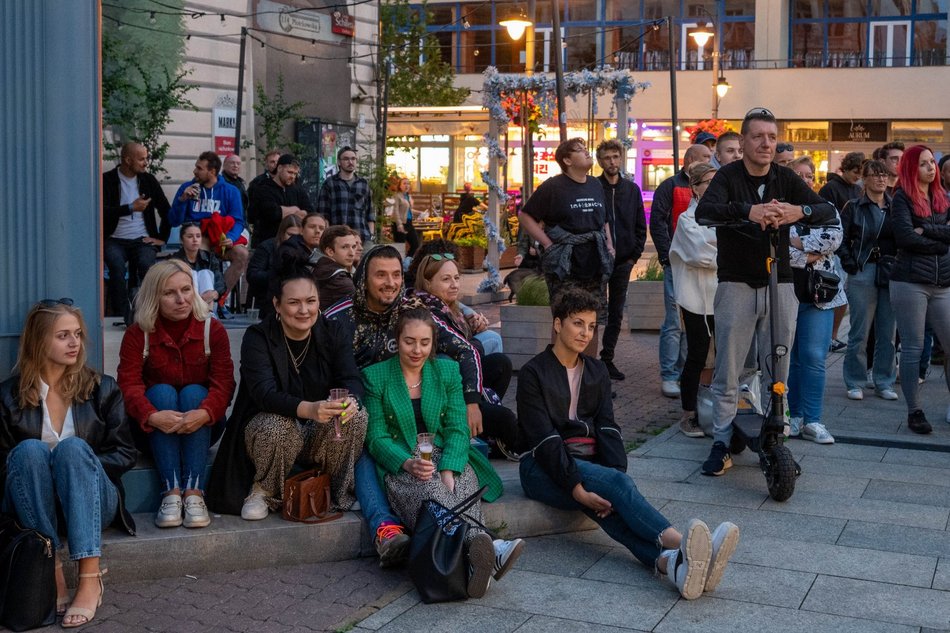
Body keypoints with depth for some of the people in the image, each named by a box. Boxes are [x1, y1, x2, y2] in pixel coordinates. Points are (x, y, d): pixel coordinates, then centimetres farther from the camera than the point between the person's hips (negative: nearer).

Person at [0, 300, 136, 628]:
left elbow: (125, 454, 3)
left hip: (91, 501, 0)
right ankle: (53, 570, -35)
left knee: (73, 447, -30)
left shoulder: (102, 388, 7)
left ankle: (90, 578, -41)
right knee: (30, 449, -29)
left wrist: (78, 466, -12)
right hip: (34, 507, 0)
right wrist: (41, 467, -16)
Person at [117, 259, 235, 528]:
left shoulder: (213, 329, -5)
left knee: (193, 392, -28)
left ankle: (194, 492, -38)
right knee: (162, 392, -28)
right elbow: (129, 385, -18)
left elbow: (224, 383, -16)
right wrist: (153, 417, -39)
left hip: (201, 428, 0)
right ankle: (171, 492, -38)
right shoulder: (137, 334, -6)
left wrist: (205, 413, -38)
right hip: (155, 432, 0)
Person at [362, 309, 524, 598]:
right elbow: (376, 437, 1)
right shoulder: (375, 376, 6)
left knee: (463, 487, -35)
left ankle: (475, 559, -64)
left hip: (448, 460, 3)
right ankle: (484, 546, -66)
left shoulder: (448, 370, 12)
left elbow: (458, 428, 4)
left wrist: (447, 471, -16)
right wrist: (408, 463, -20)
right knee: (429, 489, -38)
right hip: (399, 464, -3)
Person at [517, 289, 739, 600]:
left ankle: (669, 560, -62)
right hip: (544, 468, -4)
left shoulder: (596, 371, 17)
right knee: (614, 482, -34)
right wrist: (575, 487, -25)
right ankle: (680, 544, -58)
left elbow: (607, 428, 5)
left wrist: (618, 474, -15)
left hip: (590, 464, 4)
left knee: (608, 504, -32)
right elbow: (544, 437, -13)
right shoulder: (533, 373, -2)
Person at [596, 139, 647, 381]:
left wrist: (635, 254, 3)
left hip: (623, 261, 4)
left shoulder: (632, 189, 9)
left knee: (616, 313, 8)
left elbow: (640, 226, 12)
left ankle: (607, 359, 16)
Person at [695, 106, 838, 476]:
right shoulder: (729, 176, -4)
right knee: (727, 373, 0)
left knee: (778, 372, 9)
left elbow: (829, 213, -3)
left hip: (779, 286, 3)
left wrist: (800, 211, -26)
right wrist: (747, 210, -40)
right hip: (736, 285, -3)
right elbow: (704, 212, -23)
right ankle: (721, 445, 9)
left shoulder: (785, 179, 6)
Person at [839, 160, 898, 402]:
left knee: (888, 332, 7)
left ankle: (884, 382, 17)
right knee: (860, 332, 0)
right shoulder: (854, 207, 2)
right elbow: (840, 237, -2)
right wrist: (849, 263, -11)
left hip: (892, 275, 4)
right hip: (863, 274, -3)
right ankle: (855, 383, 10)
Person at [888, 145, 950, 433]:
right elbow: (905, 237, -13)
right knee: (912, 348, 0)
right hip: (910, 282, -5)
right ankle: (914, 411, 6)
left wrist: (926, 230, -11)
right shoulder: (902, 198, 0)